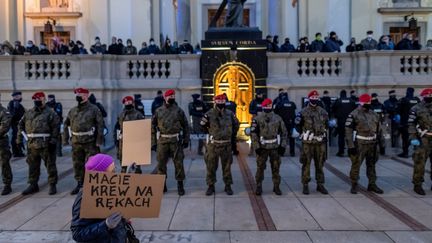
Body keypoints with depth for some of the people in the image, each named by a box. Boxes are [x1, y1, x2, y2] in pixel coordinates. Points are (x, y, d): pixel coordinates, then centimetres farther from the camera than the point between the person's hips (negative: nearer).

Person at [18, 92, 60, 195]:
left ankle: (52, 185, 12)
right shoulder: (28, 113, 13)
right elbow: (21, 125, 18)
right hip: (31, 144, 6)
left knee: (50, 165, 2)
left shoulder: (50, 113, -4)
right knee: (33, 165, 14)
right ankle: (33, 185, 26)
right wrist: (20, 138, 11)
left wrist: (53, 140, -17)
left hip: (45, 144, -5)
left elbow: (56, 127, -11)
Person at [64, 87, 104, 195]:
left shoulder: (94, 109, -4)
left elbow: (100, 125, -9)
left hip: (90, 142, -5)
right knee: (77, 164, 11)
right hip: (76, 142, 5)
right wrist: (66, 138, 13)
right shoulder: (72, 111, 12)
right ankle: (79, 184, 23)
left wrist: (99, 140, -15)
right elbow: (66, 124, 20)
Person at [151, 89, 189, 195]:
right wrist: (153, 142, 5)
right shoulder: (158, 111, 7)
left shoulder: (178, 110, 5)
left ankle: (180, 185, 12)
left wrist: (186, 139, 3)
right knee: (161, 163, 6)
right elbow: (153, 127, 9)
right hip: (162, 141, 1)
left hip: (176, 140, -1)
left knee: (178, 163, 1)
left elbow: (185, 125, 8)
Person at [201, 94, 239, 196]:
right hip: (213, 144, -1)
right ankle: (211, 186, 18)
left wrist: (232, 135, 16)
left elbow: (236, 125, 17)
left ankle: (228, 186, 22)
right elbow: (202, 125, 7)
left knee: (227, 166, 10)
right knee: (211, 166, 4)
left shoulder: (230, 114, 1)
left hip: (227, 144, 2)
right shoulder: (210, 114, -7)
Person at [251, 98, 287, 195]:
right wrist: (256, 146, -11)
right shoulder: (257, 119, -3)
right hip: (262, 147, -2)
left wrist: (283, 146, 3)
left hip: (275, 147, 2)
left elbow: (284, 132, 9)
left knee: (276, 168, 8)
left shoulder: (278, 118, 4)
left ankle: (276, 186, 21)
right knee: (260, 168, 3)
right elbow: (253, 133, -6)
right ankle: (259, 187, 16)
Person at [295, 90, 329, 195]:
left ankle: (320, 184, 19)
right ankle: (305, 185, 10)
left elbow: (326, 125, 22)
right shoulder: (303, 112, -5)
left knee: (320, 164, 10)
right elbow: (298, 125, 3)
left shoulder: (323, 112, 8)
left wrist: (323, 134, 16)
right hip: (307, 142, -4)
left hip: (320, 142, 4)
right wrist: (304, 134, 4)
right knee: (306, 164, 1)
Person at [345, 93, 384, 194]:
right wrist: (350, 145, -16)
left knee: (372, 165, 14)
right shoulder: (354, 115, -9)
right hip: (359, 144, -6)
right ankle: (354, 185, 11)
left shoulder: (374, 114, 12)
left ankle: (372, 184, 25)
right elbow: (348, 130, -12)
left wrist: (379, 139, 15)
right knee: (356, 165, -2)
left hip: (372, 144, 6)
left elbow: (378, 129, 20)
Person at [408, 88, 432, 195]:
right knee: (420, 163, 0)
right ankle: (417, 185, 9)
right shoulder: (416, 109, -4)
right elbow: (411, 124, -5)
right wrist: (413, 138, -13)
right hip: (423, 140, -4)